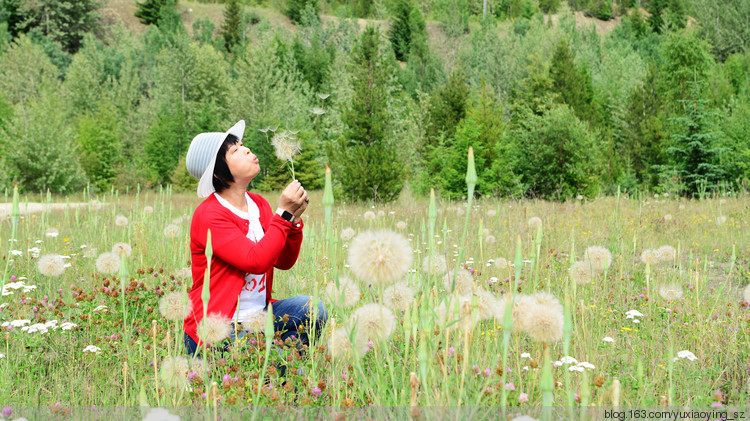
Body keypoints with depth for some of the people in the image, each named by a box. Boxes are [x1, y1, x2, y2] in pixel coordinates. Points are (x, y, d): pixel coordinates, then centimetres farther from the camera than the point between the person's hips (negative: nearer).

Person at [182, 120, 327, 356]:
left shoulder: (259, 204, 8)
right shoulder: (209, 215, -16)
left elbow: (284, 262, 7)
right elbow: (256, 262, -25)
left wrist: (294, 219, -8)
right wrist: (283, 213, -22)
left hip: (257, 316, 7)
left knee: (312, 308, -15)